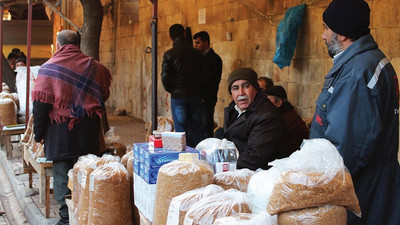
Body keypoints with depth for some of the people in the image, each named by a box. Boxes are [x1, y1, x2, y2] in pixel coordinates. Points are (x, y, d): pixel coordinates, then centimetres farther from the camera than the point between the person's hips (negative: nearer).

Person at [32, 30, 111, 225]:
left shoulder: (49, 68, -7)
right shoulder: (95, 67, 3)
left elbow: (40, 104, -7)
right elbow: (104, 96, 13)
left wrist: (38, 133, 0)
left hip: (60, 131, -3)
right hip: (88, 132, 3)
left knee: (62, 176, 4)